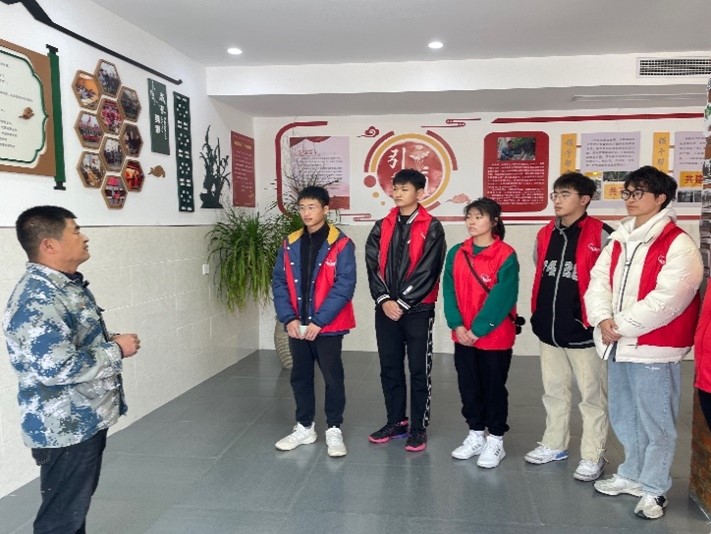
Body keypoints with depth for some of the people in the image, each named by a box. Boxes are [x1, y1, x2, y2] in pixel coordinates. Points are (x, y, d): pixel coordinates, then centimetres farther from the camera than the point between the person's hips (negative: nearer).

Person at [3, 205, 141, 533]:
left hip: (87, 419, 10)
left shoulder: (67, 284, 7)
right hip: (66, 429, -10)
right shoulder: (37, 299, -25)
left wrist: (110, 340, 1)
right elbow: (58, 368, -33)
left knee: (77, 505, 24)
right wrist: (117, 350, -21)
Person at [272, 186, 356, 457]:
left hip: (328, 327, -5)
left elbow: (344, 286, -14)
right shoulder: (290, 244, 6)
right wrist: (289, 318, -8)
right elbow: (279, 282, 5)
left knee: (333, 378, 4)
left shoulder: (341, 245, -9)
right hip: (297, 327, 5)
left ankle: (334, 430, 21)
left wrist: (319, 321, -17)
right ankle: (304, 427, 30)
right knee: (300, 377, 14)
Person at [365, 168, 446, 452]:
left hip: (418, 310, -4)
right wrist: (384, 300, -10)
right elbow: (373, 266, 2)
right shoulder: (382, 227, 10)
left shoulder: (431, 228, -4)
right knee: (389, 368, 11)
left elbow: (427, 271, -11)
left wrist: (403, 303, -13)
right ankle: (396, 422, 26)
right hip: (386, 309, 5)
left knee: (419, 371, 4)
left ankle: (418, 428, 16)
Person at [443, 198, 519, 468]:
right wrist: (457, 325, -11)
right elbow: (449, 291, 1)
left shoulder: (506, 255, -11)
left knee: (494, 387, 8)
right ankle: (475, 435, 31)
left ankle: (495, 440, 23)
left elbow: (502, 297, -15)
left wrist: (478, 329, -16)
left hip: (495, 336, -4)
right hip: (463, 336, 5)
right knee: (468, 385, 14)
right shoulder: (456, 253, 4)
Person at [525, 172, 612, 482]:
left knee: (591, 396, 7)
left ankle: (593, 456, 20)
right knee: (554, 391, 19)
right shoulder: (545, 235, 8)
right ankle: (554, 444, 34)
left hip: (584, 330, -6)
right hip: (549, 330, 6)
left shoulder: (601, 235, -11)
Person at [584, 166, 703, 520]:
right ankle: (632, 475, 37)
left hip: (653, 347, -7)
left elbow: (666, 300, -21)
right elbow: (599, 280, 5)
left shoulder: (678, 245, -12)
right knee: (624, 417, 20)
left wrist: (621, 325, -17)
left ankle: (654, 489, 21)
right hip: (618, 344, 8)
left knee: (655, 421, 5)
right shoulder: (619, 240, 12)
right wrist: (603, 318, -12)